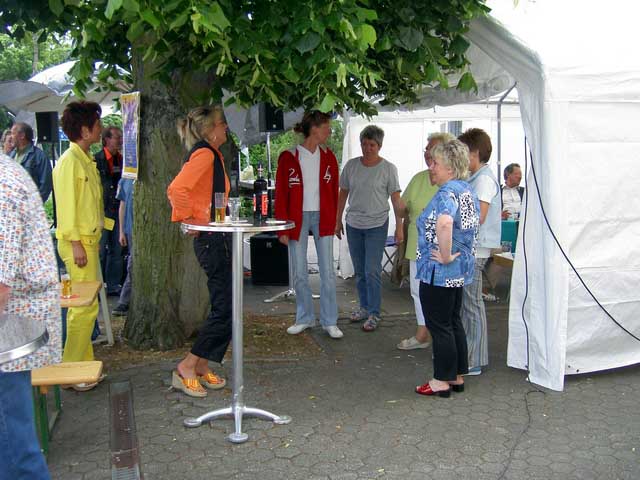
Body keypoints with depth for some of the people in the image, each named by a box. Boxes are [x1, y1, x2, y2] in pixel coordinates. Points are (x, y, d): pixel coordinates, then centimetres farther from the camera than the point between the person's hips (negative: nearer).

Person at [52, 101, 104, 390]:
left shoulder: (85, 160, 15)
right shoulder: (70, 161, -13)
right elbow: (66, 205, -17)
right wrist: (76, 244, -19)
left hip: (89, 240, 10)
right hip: (77, 241, -10)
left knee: (84, 305, 13)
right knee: (85, 307, -8)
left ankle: (84, 364, 22)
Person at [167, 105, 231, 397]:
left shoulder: (211, 154, 16)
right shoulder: (204, 154, -15)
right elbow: (176, 189, -28)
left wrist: (191, 219, 20)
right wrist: (187, 219, -18)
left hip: (216, 238, 10)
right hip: (211, 239, -10)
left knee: (222, 308, 12)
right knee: (224, 310, -8)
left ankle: (202, 369, 19)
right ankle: (186, 368, 0)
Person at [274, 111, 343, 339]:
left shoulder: (328, 156, 5)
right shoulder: (289, 157, -5)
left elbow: (334, 191, 7)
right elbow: (280, 194, -4)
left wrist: (334, 221, 2)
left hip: (322, 218, 2)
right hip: (298, 218, -2)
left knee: (327, 272, 2)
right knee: (299, 273, 7)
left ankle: (330, 321, 11)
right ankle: (305, 318, 22)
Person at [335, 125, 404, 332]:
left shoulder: (388, 169, -6)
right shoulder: (351, 165, 3)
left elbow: (396, 199, -7)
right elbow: (343, 194, 10)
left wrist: (399, 226, -12)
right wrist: (338, 221, 12)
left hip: (377, 225, -4)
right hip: (353, 225, 4)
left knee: (372, 271, -6)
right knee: (359, 271, 13)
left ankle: (374, 314, 4)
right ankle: (364, 307, 27)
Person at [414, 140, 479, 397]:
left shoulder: (446, 193, -21)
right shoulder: (467, 190, 10)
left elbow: (444, 223, -41)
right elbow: (474, 222, 25)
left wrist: (445, 256, -28)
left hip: (438, 271, -10)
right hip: (461, 269, 10)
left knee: (440, 326, 2)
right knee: (453, 322, 17)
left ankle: (442, 380, 12)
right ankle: (457, 377, 25)